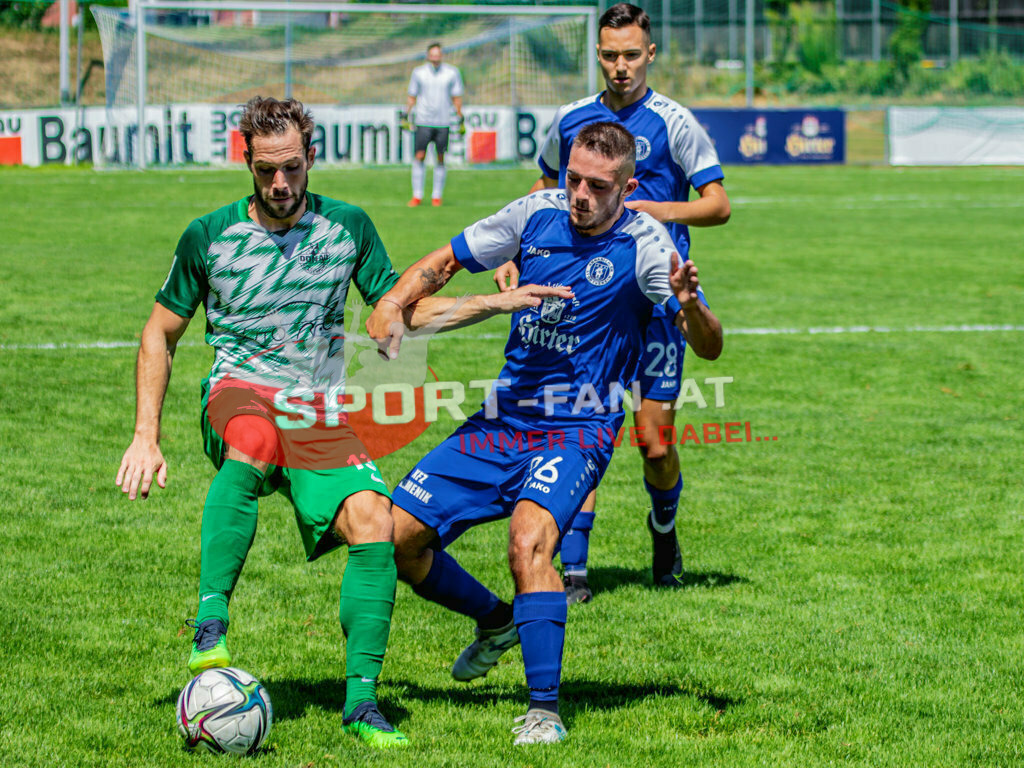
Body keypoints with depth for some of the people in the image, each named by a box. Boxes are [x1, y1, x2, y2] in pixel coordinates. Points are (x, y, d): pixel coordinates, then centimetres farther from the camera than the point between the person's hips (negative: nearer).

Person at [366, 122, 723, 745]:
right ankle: (496, 621, 27)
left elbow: (710, 347, -19)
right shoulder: (538, 214, 0)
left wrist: (689, 302, -41)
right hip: (502, 421, 6)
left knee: (530, 538, -33)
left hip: (577, 430, -6)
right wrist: (393, 305, -7)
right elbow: (445, 262, 12)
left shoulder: (642, 244, -13)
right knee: (398, 536, -2)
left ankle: (545, 711, -28)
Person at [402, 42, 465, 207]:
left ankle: (436, 196, 10)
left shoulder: (452, 73, 3)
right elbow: (412, 96, 12)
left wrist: (460, 119, 6)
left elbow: (457, 97, 8)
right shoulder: (419, 72, 5)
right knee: (419, 157, -6)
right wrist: (405, 116, 8)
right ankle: (417, 195, 1)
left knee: (441, 159, 1)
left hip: (443, 123, 0)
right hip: (423, 121, 0)